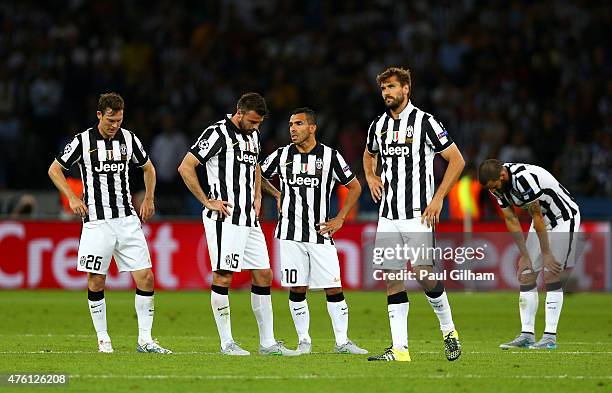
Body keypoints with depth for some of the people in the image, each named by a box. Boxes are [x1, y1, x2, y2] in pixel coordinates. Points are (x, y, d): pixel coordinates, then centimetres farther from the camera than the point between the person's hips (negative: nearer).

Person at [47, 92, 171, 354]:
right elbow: (54, 170, 6)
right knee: (96, 281, -1)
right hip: (96, 222, -3)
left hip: (127, 219, 3)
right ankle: (103, 339, 13)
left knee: (145, 277, -5)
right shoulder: (83, 141, -4)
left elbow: (148, 168, 23)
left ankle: (145, 340, 0)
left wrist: (149, 199, 12)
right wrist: (72, 198, -5)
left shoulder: (128, 139, 5)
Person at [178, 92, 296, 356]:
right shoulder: (217, 134, -11)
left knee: (263, 275, 6)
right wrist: (207, 201, -13)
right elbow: (185, 168, -14)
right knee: (223, 276, -6)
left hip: (249, 220, 8)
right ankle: (226, 343, -1)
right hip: (225, 218, -8)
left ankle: (268, 342, 10)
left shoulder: (253, 135, 15)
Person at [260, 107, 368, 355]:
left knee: (334, 288, -3)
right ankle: (303, 341, 12)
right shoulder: (282, 156, 4)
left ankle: (342, 341, 5)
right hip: (290, 233, 1)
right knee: (297, 289, 1)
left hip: (321, 233, -1)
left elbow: (354, 187, 9)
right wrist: (277, 195, 10)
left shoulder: (330, 156, 0)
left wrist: (340, 219, 3)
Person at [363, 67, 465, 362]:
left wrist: (438, 198, -10)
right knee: (391, 278, 0)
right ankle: (399, 349, 1)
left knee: (424, 273, -15)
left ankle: (448, 329, 8)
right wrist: (370, 177, 12)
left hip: (418, 214, -6)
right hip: (388, 214, 6)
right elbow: (369, 154, 33)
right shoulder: (379, 125, 11)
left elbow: (457, 160, -5)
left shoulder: (424, 122, -6)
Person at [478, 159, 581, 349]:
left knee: (552, 276, -13)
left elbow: (537, 217, -25)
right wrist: (525, 256, -2)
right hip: (543, 219, 8)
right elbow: (511, 221, 0)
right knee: (525, 274, 0)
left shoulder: (524, 179, -33)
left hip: (564, 218, -8)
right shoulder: (497, 184, -7)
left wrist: (546, 254, -16)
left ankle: (550, 336, -11)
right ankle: (527, 334, 3)